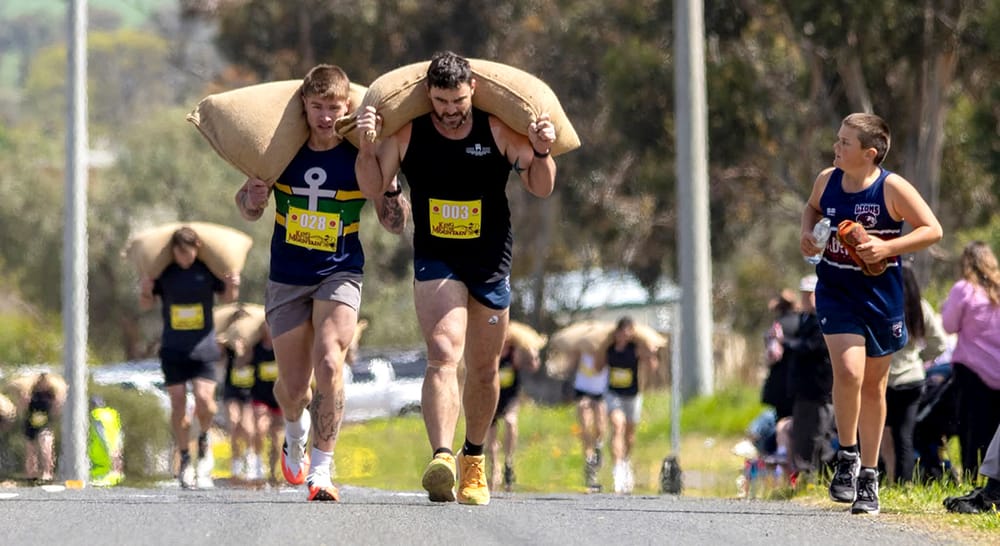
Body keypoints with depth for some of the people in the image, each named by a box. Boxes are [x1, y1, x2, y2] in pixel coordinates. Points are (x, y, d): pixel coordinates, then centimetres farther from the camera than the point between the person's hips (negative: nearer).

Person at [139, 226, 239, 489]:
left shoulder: (208, 270, -4)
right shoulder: (163, 272, -3)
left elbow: (226, 298, 11)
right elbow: (146, 305, 7)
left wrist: (232, 286, -10)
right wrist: (145, 291, -13)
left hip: (202, 348, -1)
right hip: (173, 349, 1)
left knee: (204, 400, -16)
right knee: (178, 404, 0)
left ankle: (204, 440, 15)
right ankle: (184, 460, 15)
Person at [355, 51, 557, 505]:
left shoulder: (499, 132, -6)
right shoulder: (407, 134, -6)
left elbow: (540, 188, 1)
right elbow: (373, 188, 3)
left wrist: (541, 153, -18)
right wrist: (368, 146, -14)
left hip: (491, 263, 2)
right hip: (435, 260, -2)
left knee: (483, 369, 10)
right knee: (443, 354, -22)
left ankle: (474, 459, 31)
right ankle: (442, 457, -37)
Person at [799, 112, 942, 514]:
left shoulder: (892, 188, -14)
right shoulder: (827, 180, -2)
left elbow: (932, 230, -11)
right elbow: (813, 207, 21)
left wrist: (886, 247, -22)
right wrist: (808, 233, 0)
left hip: (880, 296, -1)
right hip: (835, 292, 1)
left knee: (873, 385, 11)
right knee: (848, 371, -21)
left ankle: (869, 477, 25)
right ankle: (847, 456, 0)